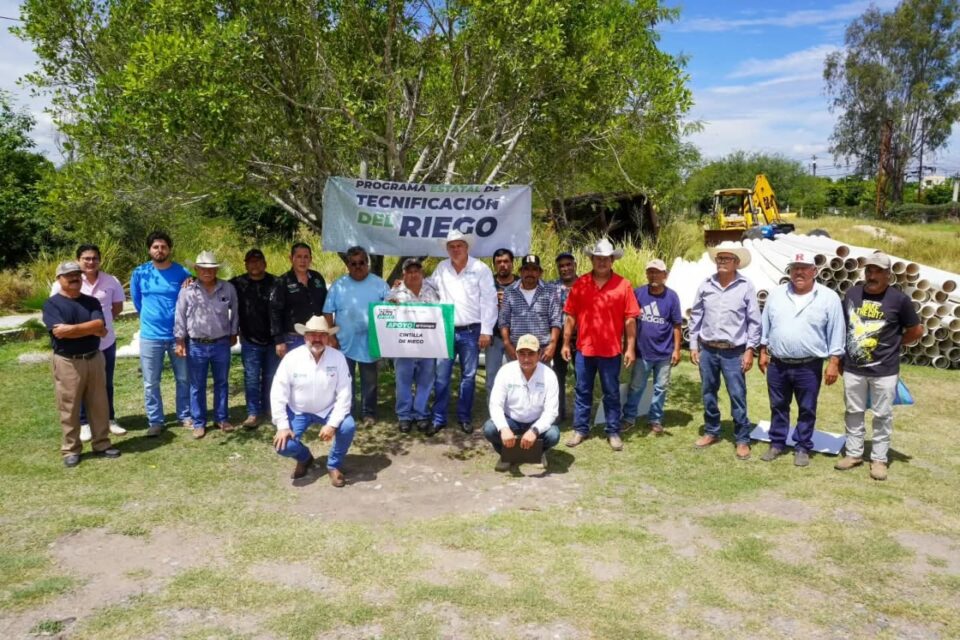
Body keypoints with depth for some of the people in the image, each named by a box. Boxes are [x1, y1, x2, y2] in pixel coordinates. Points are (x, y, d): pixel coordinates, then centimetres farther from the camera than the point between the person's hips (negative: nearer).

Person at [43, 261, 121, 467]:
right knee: (69, 408, 4)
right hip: (67, 362, -4)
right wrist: (90, 329, -15)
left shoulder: (91, 301, 7)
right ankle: (71, 450, 14)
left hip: (94, 359, 4)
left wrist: (71, 328, -15)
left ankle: (101, 444, 20)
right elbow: (59, 332, -19)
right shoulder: (52, 304, -4)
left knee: (99, 405, 9)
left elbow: (99, 325, -9)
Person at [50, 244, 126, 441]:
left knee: (106, 384, 15)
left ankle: (110, 419, 29)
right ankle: (84, 423, 23)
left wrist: (103, 320, 4)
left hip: (106, 341, 2)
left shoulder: (111, 281, -4)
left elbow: (118, 307, 10)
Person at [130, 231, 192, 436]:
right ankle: (155, 421, 17)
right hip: (150, 336, 1)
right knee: (151, 383, 6)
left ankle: (185, 416, 24)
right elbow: (137, 301, 14)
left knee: (184, 379, 10)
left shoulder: (182, 273, -5)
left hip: (177, 335, 0)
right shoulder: (140, 273, -2)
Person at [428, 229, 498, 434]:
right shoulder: (441, 268, 8)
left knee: (468, 377, 8)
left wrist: (486, 331, -10)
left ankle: (464, 418, 19)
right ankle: (439, 418, 12)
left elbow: (489, 301, -5)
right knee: (441, 377, 2)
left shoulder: (481, 269, -3)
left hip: (471, 331, -2)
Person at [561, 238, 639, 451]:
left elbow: (630, 319, -3)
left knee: (611, 393, 10)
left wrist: (631, 348, -6)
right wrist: (566, 343, 3)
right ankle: (580, 430, 24)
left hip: (611, 350, -1)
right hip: (584, 348, 2)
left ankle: (613, 432, 21)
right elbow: (571, 316, 4)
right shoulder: (580, 284, 1)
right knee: (582, 392, 12)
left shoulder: (623, 285, -3)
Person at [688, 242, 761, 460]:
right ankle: (711, 432, 29)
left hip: (734, 352, -3)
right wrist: (693, 346, 5)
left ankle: (742, 440, 12)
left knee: (738, 396, 0)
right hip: (707, 350, 3)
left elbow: (754, 321, -3)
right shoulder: (705, 285, 3)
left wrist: (750, 349, -7)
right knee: (708, 394, 13)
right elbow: (696, 317, 8)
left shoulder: (746, 287, -5)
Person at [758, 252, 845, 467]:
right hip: (777, 364, 3)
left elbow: (836, 333, -4)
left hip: (809, 366, -3)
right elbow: (765, 325, 11)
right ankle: (777, 443, 27)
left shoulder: (828, 298, -5)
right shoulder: (777, 294, 4)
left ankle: (803, 448, 23)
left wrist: (833, 363, -7)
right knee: (778, 407, 13)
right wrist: (763, 352, 8)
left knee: (806, 410, 9)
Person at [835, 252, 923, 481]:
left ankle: (879, 459, 19)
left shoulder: (898, 299, -8)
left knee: (882, 415, 8)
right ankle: (853, 453, 27)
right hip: (853, 368, 3)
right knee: (854, 412, 13)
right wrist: (840, 358, 10)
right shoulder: (852, 293, 1)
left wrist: (893, 344, 5)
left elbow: (916, 330, 3)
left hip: (884, 370, -3)